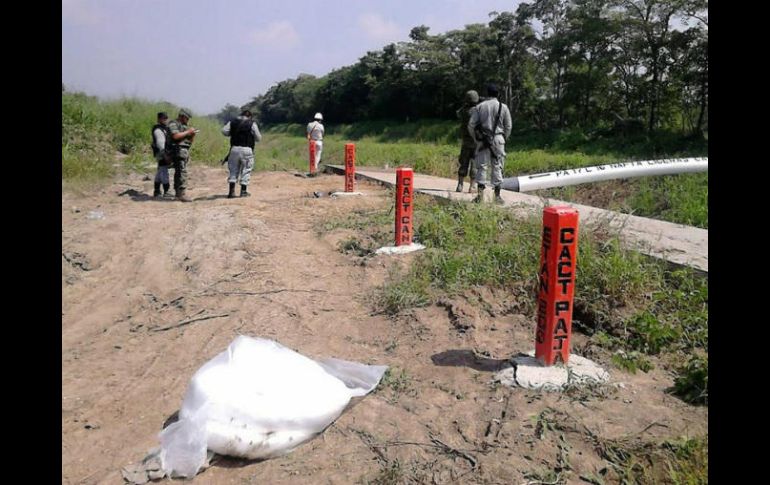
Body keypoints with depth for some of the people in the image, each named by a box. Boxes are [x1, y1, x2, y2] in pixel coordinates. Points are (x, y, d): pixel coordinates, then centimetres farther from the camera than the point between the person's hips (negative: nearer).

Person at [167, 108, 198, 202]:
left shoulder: (184, 126, 22)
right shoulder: (173, 124, -4)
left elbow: (190, 141, 22)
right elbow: (175, 136, -21)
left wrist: (193, 134, 3)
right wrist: (188, 132, -13)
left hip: (185, 152, 9)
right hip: (178, 151, -9)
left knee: (179, 173, 12)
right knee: (182, 173, -15)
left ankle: (178, 193, 16)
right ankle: (182, 194, -19)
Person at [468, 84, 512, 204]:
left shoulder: (479, 106, 0)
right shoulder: (503, 107, 1)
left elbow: (471, 125, -2)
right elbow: (508, 126, 2)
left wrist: (476, 138, 12)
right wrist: (504, 139, 16)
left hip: (483, 140, 0)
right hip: (498, 139, 0)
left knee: (481, 166, 4)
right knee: (497, 167, 4)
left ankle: (480, 194, 0)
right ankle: (497, 195, 7)